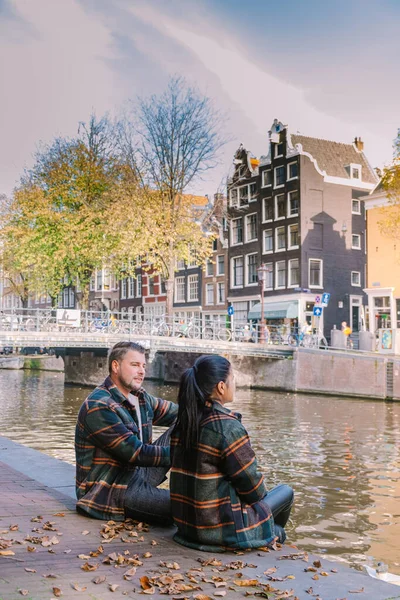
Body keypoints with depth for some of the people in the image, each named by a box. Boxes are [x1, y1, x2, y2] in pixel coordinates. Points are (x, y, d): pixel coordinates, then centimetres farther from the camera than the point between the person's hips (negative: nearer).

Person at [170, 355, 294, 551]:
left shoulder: (184, 421, 0)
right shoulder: (228, 427, -24)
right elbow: (249, 481, -16)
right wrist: (261, 491, 8)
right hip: (220, 528, -8)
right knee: (286, 492, 16)